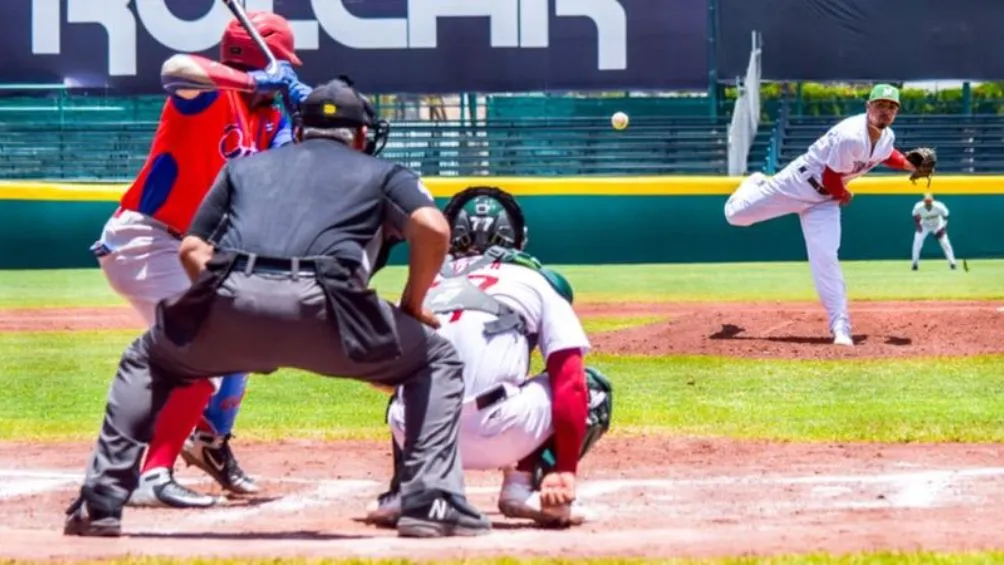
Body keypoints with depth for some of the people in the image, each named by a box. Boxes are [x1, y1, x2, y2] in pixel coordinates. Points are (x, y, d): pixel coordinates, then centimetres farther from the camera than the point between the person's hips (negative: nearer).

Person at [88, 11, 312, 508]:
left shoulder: (270, 118, 9)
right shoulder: (211, 94, -15)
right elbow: (176, 70, -39)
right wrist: (258, 82, -37)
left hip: (184, 248, 10)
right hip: (140, 240, -10)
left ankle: (210, 439, 45)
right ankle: (152, 477, -24)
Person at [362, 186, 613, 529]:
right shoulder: (536, 280, 17)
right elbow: (570, 383, 6)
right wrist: (565, 470, 4)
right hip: (495, 434, -4)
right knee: (592, 390, 21)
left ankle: (406, 491, 14)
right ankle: (524, 485, 3)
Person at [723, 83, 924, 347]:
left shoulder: (887, 137, -6)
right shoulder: (852, 136, -34)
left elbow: (885, 155, 20)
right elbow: (831, 178, -25)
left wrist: (909, 165, 2)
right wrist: (842, 195, -6)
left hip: (823, 199, 5)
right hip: (799, 184, -5)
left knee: (825, 259, -9)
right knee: (736, 214, 4)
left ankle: (841, 327, -10)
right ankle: (755, 185, 41)